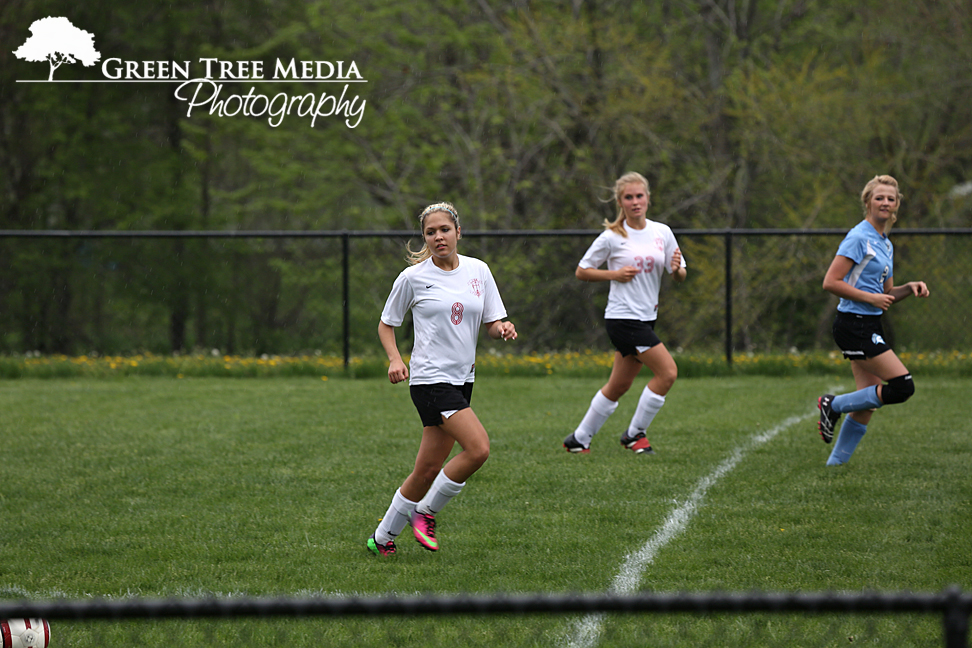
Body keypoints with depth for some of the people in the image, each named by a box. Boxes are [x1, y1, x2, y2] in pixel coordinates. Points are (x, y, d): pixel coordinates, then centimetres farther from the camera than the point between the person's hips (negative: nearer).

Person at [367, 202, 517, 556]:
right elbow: (386, 324, 7)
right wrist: (395, 359, -10)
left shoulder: (478, 271, 7)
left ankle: (382, 537, 20)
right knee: (478, 448, -21)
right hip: (430, 377, -5)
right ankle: (426, 511, -2)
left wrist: (503, 329, -12)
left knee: (429, 468, 5)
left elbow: (492, 323, 11)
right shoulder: (413, 277, -3)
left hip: (462, 378, 5)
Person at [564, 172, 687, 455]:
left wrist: (677, 268, -15)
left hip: (646, 318, 6)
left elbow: (680, 276, 9)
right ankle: (635, 433, 0)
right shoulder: (612, 237, -8)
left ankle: (579, 439, 24)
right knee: (668, 372, -14)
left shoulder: (662, 232, 6)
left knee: (619, 385, 11)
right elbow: (581, 271, -1)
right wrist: (614, 274, -15)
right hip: (622, 317, -6)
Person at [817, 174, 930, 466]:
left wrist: (909, 288, 4)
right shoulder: (859, 238, -11)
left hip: (869, 327, 9)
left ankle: (835, 464, 11)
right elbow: (830, 282, -17)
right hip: (854, 325, -9)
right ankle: (835, 405, -2)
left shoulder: (885, 244, 17)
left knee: (867, 405, 5)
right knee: (903, 386, -14)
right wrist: (870, 297, -17)